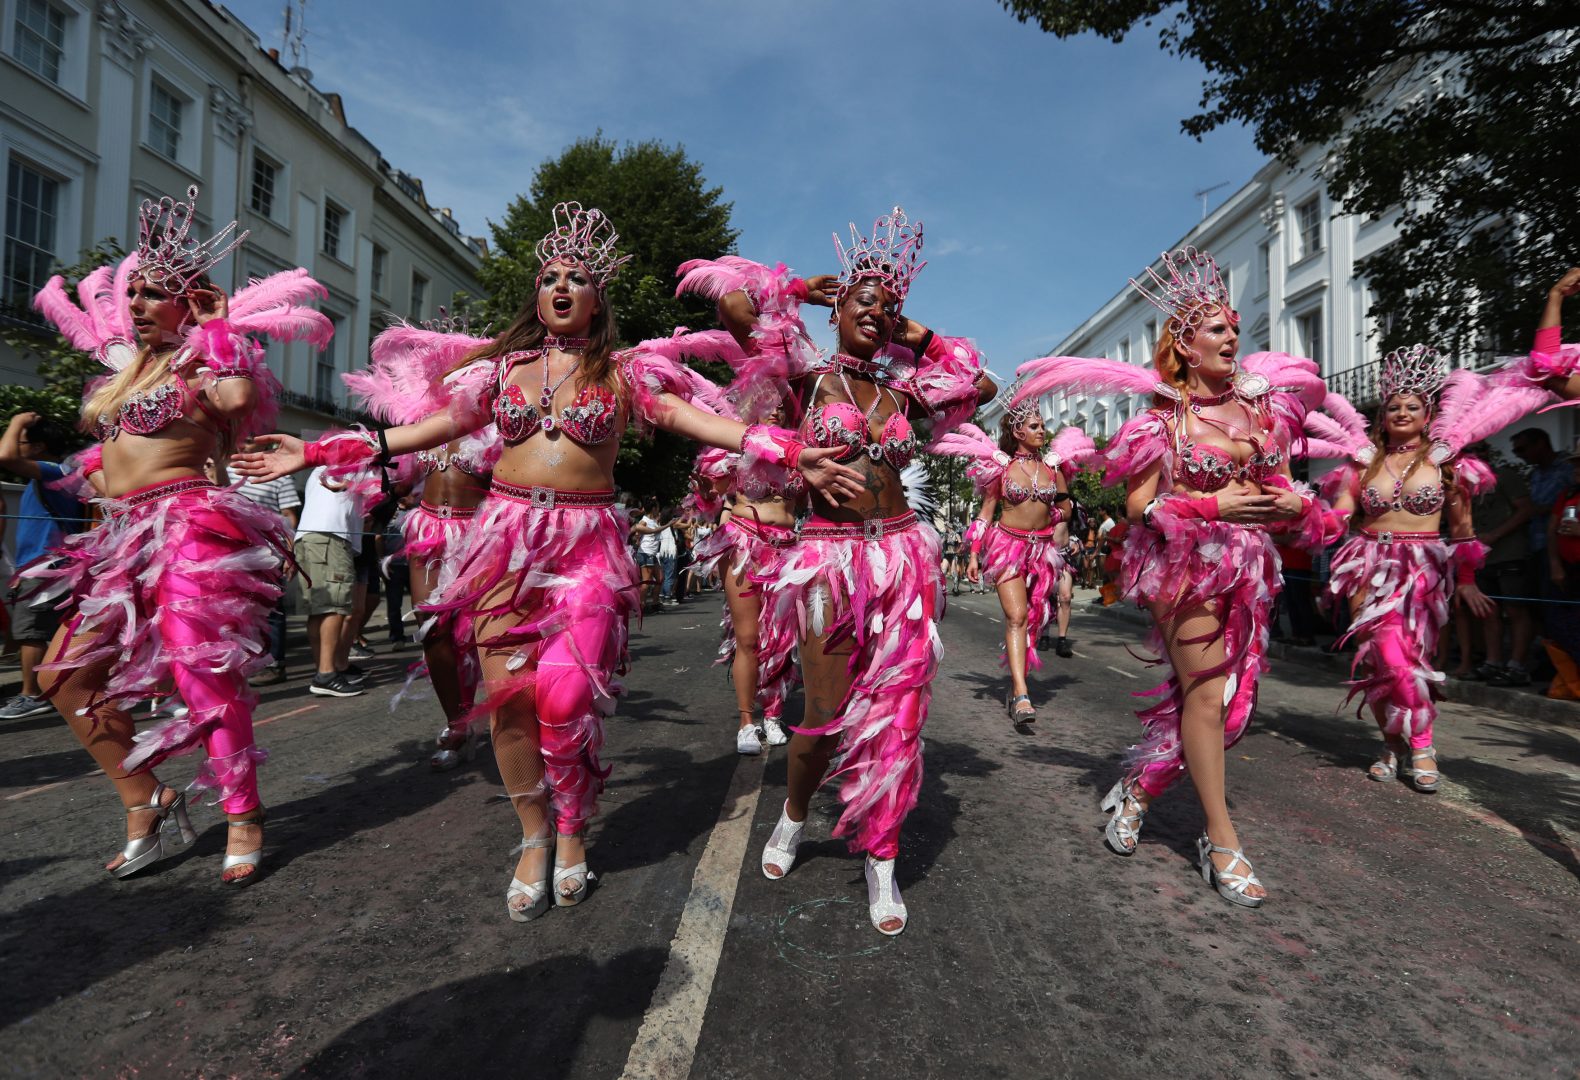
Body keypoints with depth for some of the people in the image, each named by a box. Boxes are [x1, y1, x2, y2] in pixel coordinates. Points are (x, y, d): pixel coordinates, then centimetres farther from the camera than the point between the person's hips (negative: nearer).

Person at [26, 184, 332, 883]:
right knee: (66, 675, 7)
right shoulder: (127, 360, 21)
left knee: (202, 675, -10)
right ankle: (146, 805, 17)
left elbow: (239, 398, -24)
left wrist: (220, 329, -12)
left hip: (187, 528, -9)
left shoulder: (198, 358, -2)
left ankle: (244, 819, 2)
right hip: (123, 536, 9)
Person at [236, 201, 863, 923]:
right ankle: (535, 838, 19)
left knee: (567, 696, -12)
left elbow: (691, 418, -4)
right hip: (507, 536, 3)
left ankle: (573, 834, 14)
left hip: (587, 543, -2)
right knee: (507, 694, -1)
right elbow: (432, 428, 16)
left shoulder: (623, 370, 7)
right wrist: (320, 452, 15)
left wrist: (784, 452, -17)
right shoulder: (503, 367, 14)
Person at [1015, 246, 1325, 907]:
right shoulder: (1164, 417, -3)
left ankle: (1136, 790, 25)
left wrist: (1292, 504, -8)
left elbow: (1284, 485, 15)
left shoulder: (1263, 404, 11)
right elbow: (1140, 506, -7)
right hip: (1183, 561, -6)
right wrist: (1213, 507, -17)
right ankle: (1222, 843, 5)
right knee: (1208, 694, -8)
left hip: (1248, 564, 6)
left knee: (1225, 696, 7)